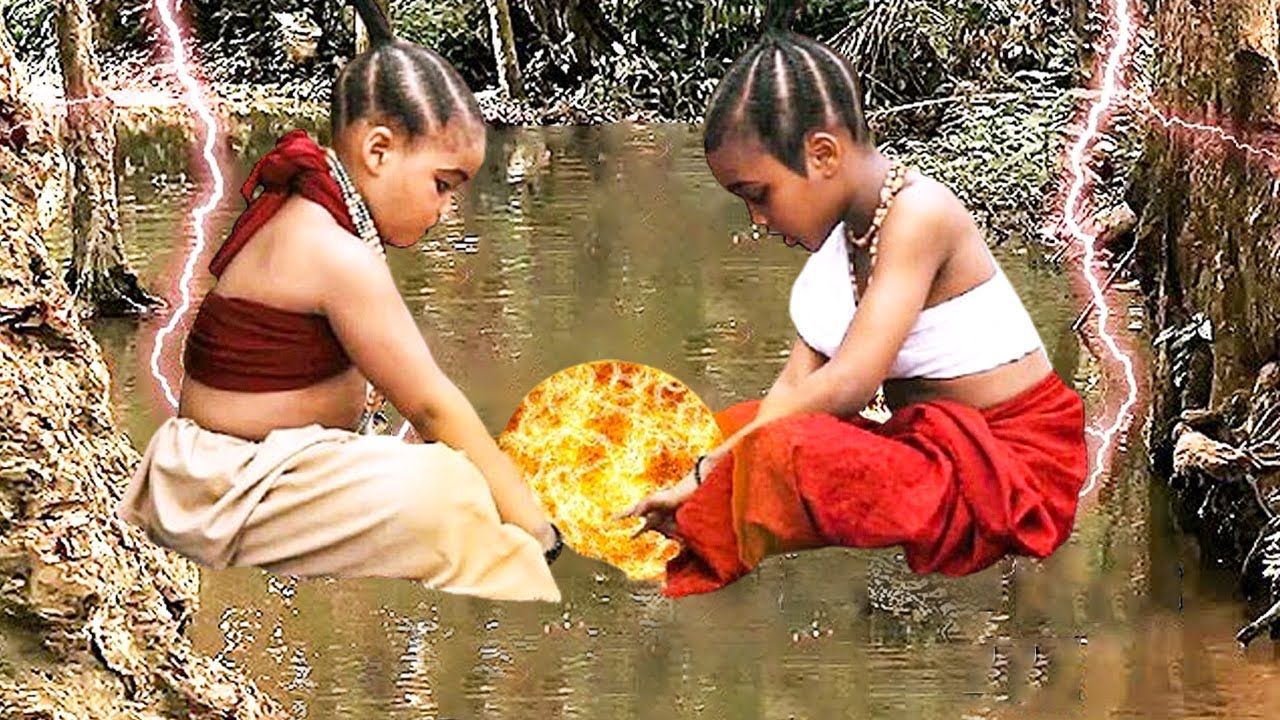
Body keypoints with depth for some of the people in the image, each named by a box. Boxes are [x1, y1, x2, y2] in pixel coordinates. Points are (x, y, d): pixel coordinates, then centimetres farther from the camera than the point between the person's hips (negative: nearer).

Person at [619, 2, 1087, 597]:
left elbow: (844, 385, -26)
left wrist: (707, 473, -24)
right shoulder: (842, 230, 9)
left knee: (780, 453, -30)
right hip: (928, 446, 10)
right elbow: (796, 381, 2)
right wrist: (710, 468, -13)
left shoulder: (917, 215, -19)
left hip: (1011, 470, -10)